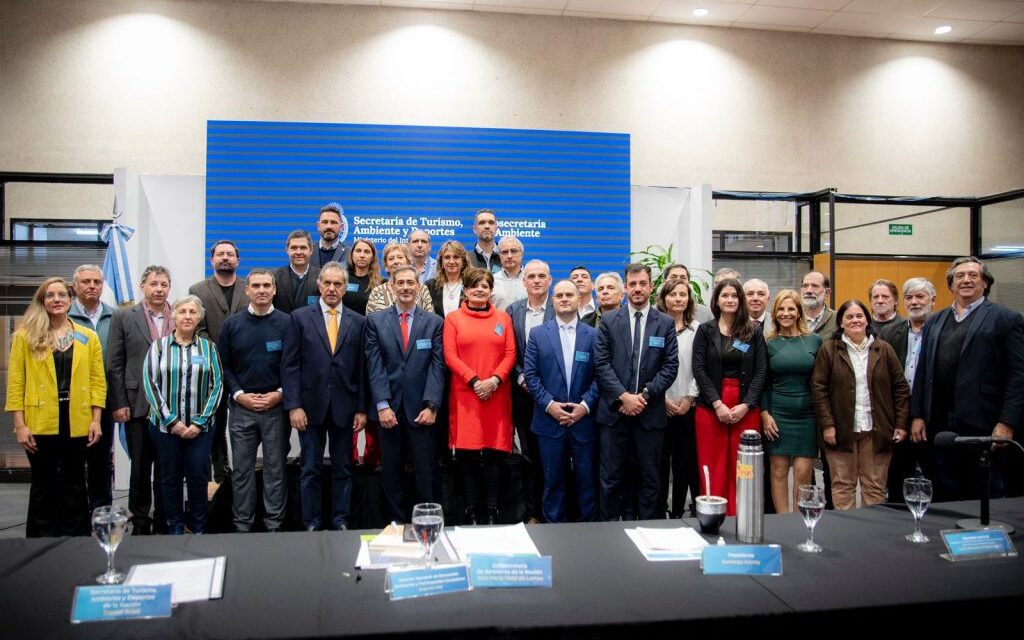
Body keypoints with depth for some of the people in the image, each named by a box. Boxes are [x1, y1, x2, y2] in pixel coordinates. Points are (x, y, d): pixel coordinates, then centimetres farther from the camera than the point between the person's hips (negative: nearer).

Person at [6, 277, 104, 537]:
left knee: (75, 485, 11)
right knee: (44, 487, 9)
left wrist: (96, 420, -1)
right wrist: (20, 424, -8)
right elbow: (15, 382, -2)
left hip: (77, 423, 2)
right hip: (40, 424, -1)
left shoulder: (88, 337, 5)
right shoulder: (25, 336, 1)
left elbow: (97, 381, 5)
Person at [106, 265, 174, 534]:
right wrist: (118, 404, -5)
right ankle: (140, 522, 21)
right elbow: (114, 365, 0)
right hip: (137, 407, -1)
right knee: (140, 468, 8)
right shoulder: (124, 317, 2)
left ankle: (164, 522, 22)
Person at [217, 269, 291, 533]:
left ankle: (274, 524, 15)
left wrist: (280, 394, -10)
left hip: (276, 407, -1)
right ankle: (242, 525, 18)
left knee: (276, 468, 6)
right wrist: (239, 394, -6)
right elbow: (224, 365, 6)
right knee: (241, 469, 7)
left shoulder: (287, 323, 0)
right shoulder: (232, 324, 5)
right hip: (241, 406, 2)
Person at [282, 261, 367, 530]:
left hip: (344, 407, 1)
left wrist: (362, 409, 1)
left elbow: (361, 368, 4)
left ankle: (341, 521, 21)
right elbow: (290, 365, -2)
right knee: (310, 469, 7)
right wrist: (294, 406, -9)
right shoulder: (300, 317, 1)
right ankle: (311, 523, 19)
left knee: (342, 468, 10)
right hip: (311, 405, -1)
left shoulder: (358, 322, 5)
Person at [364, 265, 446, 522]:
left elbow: (437, 365, -1)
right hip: (389, 408, 1)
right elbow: (375, 365, -1)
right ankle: (396, 522, 21)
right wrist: (383, 405, -9)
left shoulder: (434, 322, 6)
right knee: (391, 474, 9)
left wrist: (431, 406, -11)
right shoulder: (375, 320, 6)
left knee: (427, 474, 3)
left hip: (421, 409, 0)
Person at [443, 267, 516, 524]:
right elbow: (450, 356, -1)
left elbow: (510, 354, 4)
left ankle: (492, 510, 10)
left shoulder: (503, 318, 11)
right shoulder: (453, 318, 7)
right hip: (465, 395, -1)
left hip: (497, 395, 1)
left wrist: (494, 380, -11)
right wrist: (474, 381, -12)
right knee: (468, 455, 0)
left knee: (494, 454, 2)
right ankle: (472, 510, 10)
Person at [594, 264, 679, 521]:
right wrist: (623, 396, -13)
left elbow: (671, 366, 0)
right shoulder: (609, 321, 4)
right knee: (611, 477, 6)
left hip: (650, 412, 1)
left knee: (650, 478, 9)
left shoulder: (666, 323, 5)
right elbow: (601, 363, -3)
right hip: (615, 410, 0)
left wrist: (645, 395, -11)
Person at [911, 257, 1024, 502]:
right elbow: (922, 373, 13)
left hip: (983, 426, -4)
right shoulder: (934, 322, 15)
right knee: (945, 497, 11)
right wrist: (917, 415, 7)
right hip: (940, 426, 4)